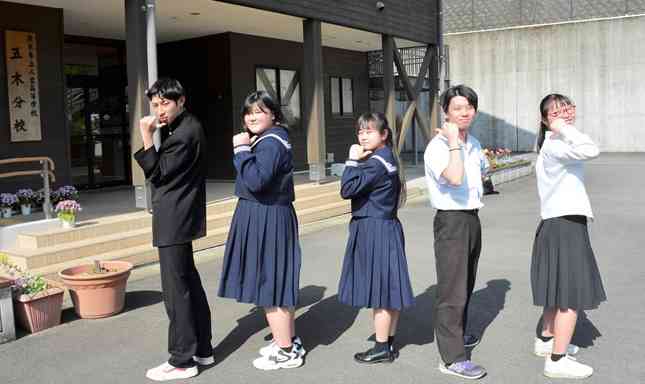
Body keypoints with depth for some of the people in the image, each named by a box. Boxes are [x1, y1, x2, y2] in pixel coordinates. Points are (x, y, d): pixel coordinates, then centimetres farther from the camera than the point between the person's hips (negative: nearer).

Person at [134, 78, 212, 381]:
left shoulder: (186, 132, -18)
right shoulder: (181, 128, 13)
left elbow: (158, 174, -16)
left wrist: (147, 137, -18)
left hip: (174, 222, -11)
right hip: (178, 220, 11)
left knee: (176, 289, -4)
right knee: (189, 283, 16)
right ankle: (202, 349, 27)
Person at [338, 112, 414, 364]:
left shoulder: (376, 162, -17)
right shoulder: (385, 158, 13)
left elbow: (347, 189, -20)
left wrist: (352, 161, -14)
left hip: (374, 232, -10)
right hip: (385, 227, 10)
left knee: (378, 291, -1)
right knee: (387, 290, 14)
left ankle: (382, 349, 10)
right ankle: (389, 343, 25)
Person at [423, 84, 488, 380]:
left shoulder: (474, 143, 11)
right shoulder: (437, 146, -16)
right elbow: (454, 177, -33)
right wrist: (454, 142, -25)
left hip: (472, 218, 9)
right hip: (451, 221, -8)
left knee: (466, 285, 20)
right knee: (452, 290, -7)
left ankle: (458, 335, 38)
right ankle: (452, 358, -1)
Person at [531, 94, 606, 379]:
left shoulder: (554, 143, 15)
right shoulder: (555, 145, -17)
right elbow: (591, 151, -36)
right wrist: (564, 128, -26)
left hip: (557, 223, 11)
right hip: (566, 225, -11)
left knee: (560, 289, 22)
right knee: (572, 294, -5)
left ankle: (546, 340, 37)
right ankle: (557, 360, 1)